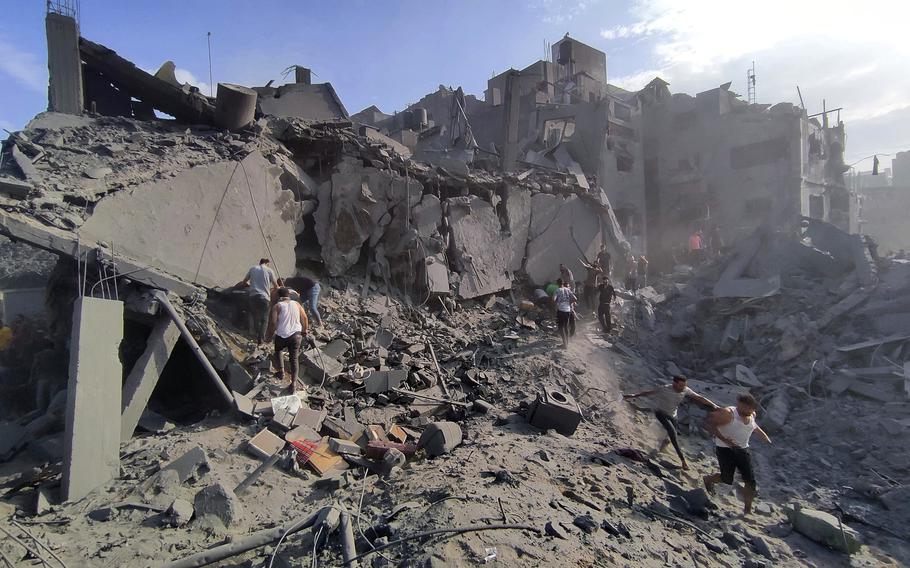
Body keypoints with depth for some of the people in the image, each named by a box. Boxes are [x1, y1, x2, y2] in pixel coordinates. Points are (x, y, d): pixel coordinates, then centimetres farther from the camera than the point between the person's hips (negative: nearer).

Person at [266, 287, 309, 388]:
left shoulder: (277, 306, -6)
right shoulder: (297, 304, 6)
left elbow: (273, 322, -13)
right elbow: (305, 318, 6)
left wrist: (269, 333, 2)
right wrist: (305, 330, 19)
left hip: (282, 336, -2)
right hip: (296, 335, 2)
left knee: (277, 351, 28)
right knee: (294, 358, 10)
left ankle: (281, 372, 25)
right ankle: (294, 381, 4)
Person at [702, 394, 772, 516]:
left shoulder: (751, 415, 3)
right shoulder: (727, 413, -22)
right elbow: (708, 423, -27)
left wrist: (765, 437, 19)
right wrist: (724, 439, -32)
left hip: (742, 449, 6)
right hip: (726, 449, -6)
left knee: (750, 480, -1)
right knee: (727, 479, -4)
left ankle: (747, 509, 14)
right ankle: (709, 479, 29)